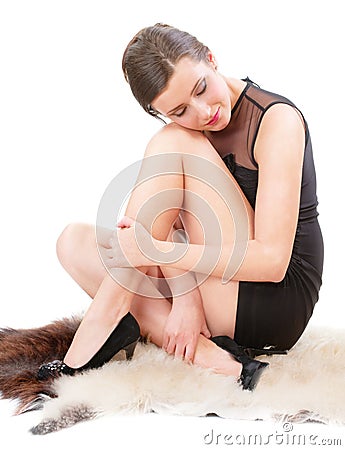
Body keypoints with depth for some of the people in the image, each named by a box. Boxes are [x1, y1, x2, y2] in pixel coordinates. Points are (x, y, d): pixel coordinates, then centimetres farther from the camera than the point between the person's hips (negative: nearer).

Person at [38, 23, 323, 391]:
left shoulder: (277, 119, -15)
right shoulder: (187, 126, 6)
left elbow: (273, 260, -24)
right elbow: (173, 225, -4)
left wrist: (154, 250, -29)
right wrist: (184, 298, -22)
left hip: (279, 303, -7)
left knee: (174, 142, -18)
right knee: (74, 242, -3)